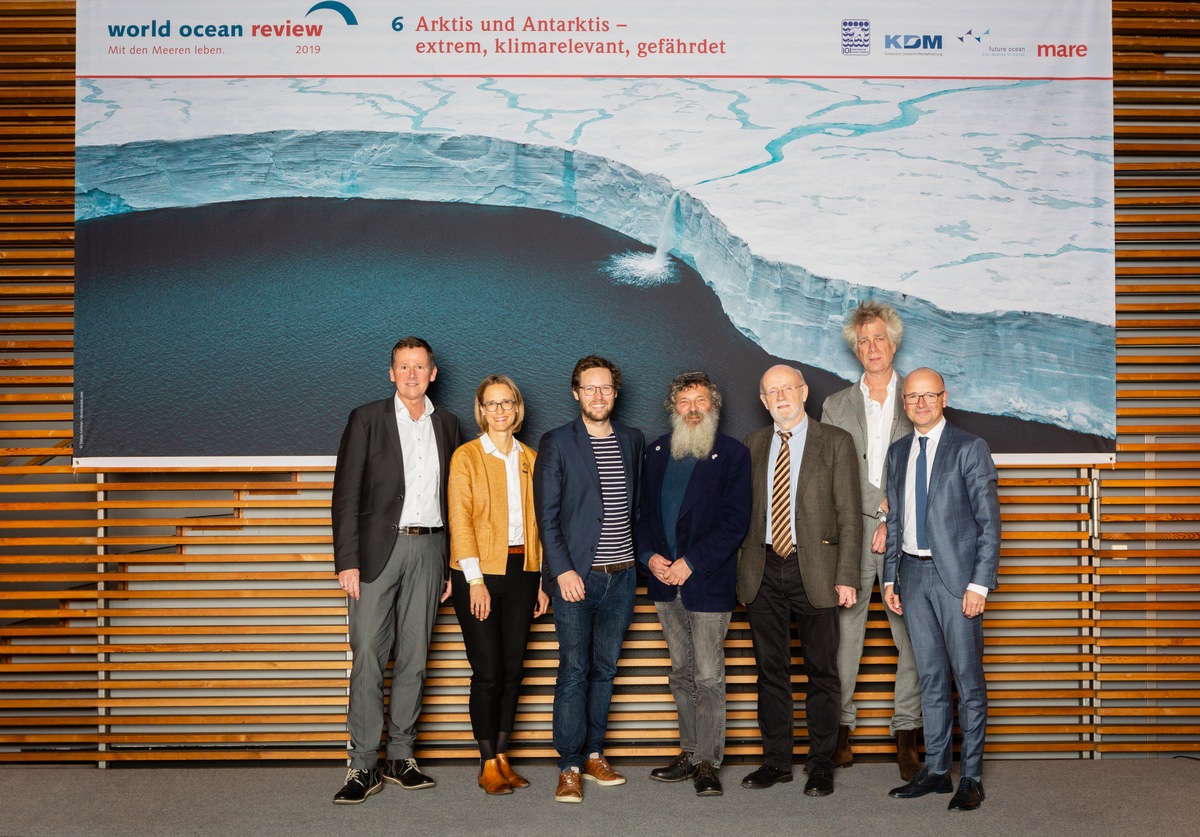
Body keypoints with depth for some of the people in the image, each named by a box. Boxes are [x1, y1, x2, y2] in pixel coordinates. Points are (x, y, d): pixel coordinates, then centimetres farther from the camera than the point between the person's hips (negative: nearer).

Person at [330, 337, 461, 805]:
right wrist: (347, 561, -10)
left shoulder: (447, 425, 12)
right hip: (378, 547, -3)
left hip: (428, 549, 3)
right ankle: (364, 765, 1)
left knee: (414, 657, 7)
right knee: (368, 656, -5)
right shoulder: (367, 419, 2)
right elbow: (346, 494, -3)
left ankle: (400, 757, 16)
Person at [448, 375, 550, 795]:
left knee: (513, 668, 7)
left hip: (521, 572, 4)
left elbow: (536, 523, 12)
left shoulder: (529, 459, 12)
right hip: (480, 573, -4)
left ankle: (503, 756, 18)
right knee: (488, 670, -3)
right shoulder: (467, 456, -1)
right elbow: (460, 521, -6)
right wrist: (475, 580, -13)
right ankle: (488, 763, 9)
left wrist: (541, 581, 8)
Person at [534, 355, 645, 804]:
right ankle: (570, 767, 5)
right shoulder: (556, 443, -2)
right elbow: (546, 514, -5)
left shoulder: (633, 441, 10)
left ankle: (593, 754, 23)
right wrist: (563, 571, -12)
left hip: (621, 576, 4)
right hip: (576, 576, -4)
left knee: (605, 668, 11)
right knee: (574, 671, -2)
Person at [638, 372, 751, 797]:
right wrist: (649, 555, -4)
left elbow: (735, 521, -10)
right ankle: (690, 752, 26)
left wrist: (690, 563, -14)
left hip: (707, 581, -5)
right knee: (682, 672, 15)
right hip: (665, 581, 5)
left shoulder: (732, 454, -4)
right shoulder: (658, 451, 11)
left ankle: (707, 762, 7)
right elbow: (643, 511, 13)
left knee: (708, 676, -2)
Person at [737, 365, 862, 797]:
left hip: (814, 570, -3)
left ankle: (821, 766, 17)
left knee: (821, 671, 5)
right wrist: (739, 570, 5)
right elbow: (744, 510, 11)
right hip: (764, 571, 3)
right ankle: (776, 761, 22)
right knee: (771, 670, 10)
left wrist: (846, 576, -10)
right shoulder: (754, 444, 10)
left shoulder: (835, 442, 0)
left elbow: (849, 514, -3)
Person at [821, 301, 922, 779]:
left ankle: (907, 736, 8)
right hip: (850, 536, 1)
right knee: (844, 633, 0)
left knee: (912, 635, -1)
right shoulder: (836, 406, 13)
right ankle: (841, 728, 9)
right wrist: (881, 506, -7)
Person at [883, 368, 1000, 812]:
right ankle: (936, 770, 20)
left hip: (956, 574, -5)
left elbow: (989, 521, -8)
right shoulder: (898, 452, 12)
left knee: (968, 678, 0)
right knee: (930, 677, 11)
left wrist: (979, 583, -14)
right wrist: (890, 577, 10)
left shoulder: (969, 448, -5)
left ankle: (972, 776, 9)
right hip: (913, 574, 5)